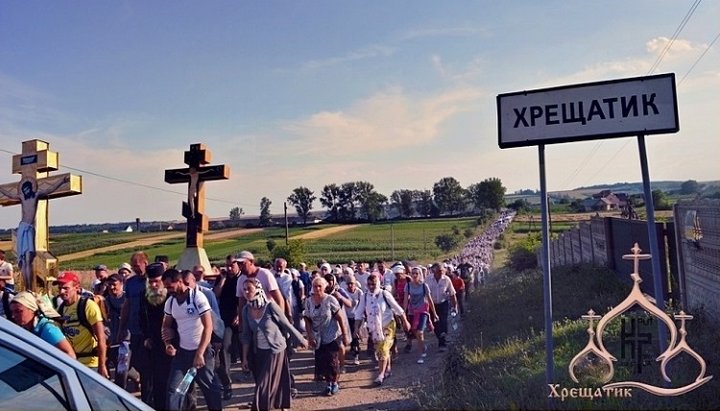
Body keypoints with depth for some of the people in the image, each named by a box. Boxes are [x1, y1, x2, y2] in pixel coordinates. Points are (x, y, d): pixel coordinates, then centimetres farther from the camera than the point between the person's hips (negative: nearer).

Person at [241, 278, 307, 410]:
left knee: (265, 386, -3)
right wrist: (245, 357, 4)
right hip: (258, 352, 5)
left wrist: (301, 340, -1)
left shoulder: (270, 306, -19)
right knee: (263, 385, 12)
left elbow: (287, 325, -11)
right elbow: (246, 335, 3)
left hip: (275, 351, -5)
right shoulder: (246, 310, -5)